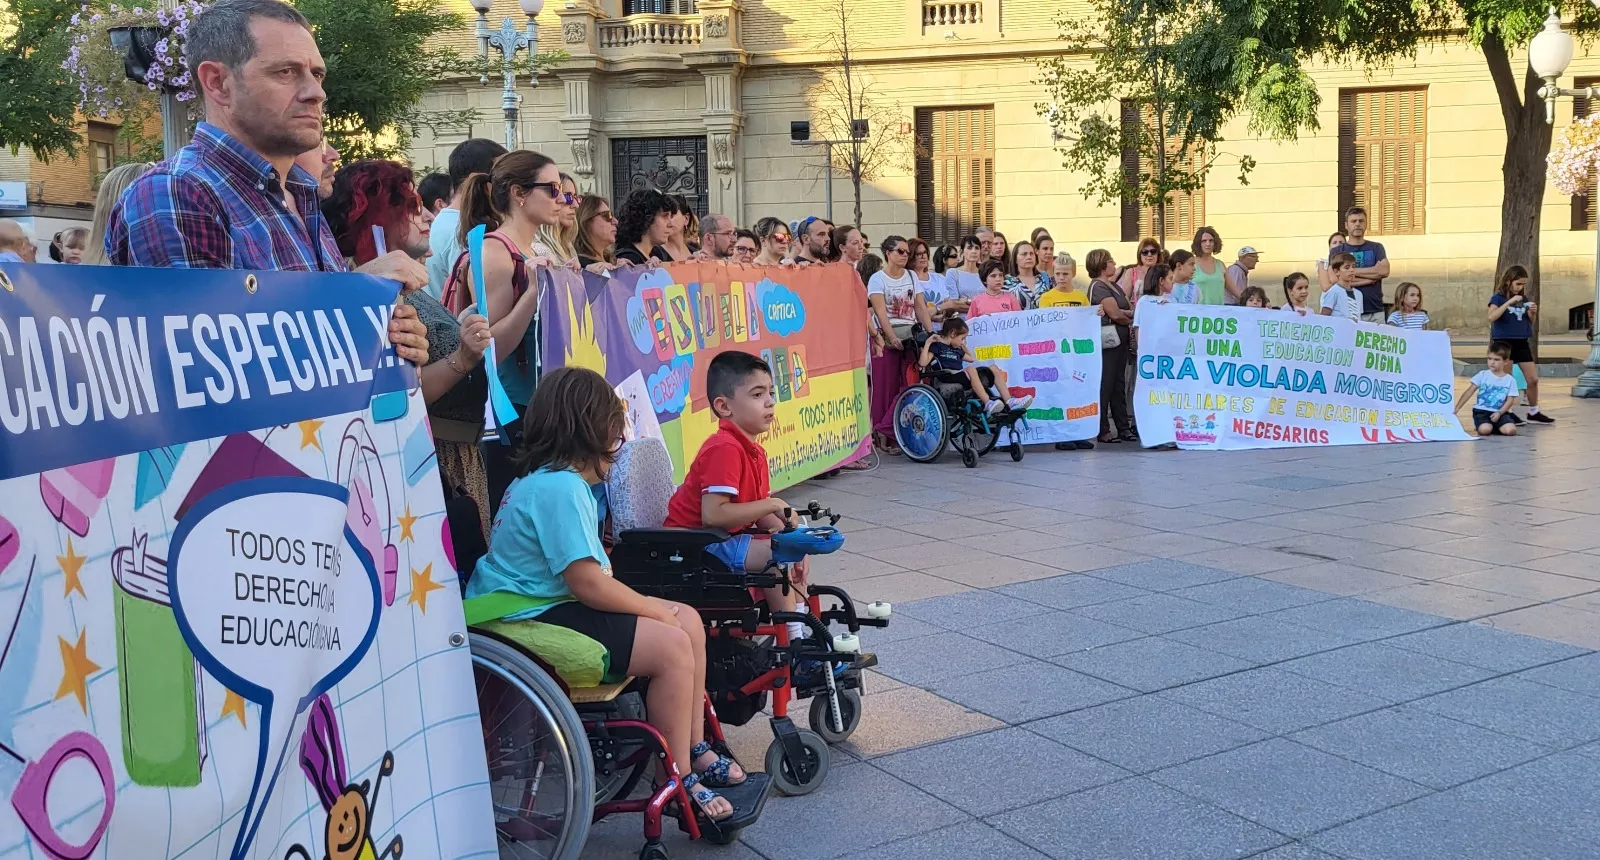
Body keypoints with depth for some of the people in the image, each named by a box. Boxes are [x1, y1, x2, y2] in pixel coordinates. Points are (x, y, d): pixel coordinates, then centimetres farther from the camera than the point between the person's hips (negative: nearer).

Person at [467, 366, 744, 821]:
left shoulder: (546, 479, 13)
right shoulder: (559, 487, -21)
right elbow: (587, 583, -24)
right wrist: (656, 610, -14)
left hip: (552, 603, 11)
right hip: (534, 620, -11)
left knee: (689, 621, 7)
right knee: (672, 646, -21)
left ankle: (695, 749, 18)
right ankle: (677, 782, -7)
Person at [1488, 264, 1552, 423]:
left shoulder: (1524, 299, 10)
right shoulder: (1498, 298, -7)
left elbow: (1531, 323, 16)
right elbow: (1491, 317, -25)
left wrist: (1533, 312, -5)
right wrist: (1510, 302, -27)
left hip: (1522, 342, 6)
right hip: (1504, 342, -6)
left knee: (1533, 379, 6)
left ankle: (1533, 412, 19)